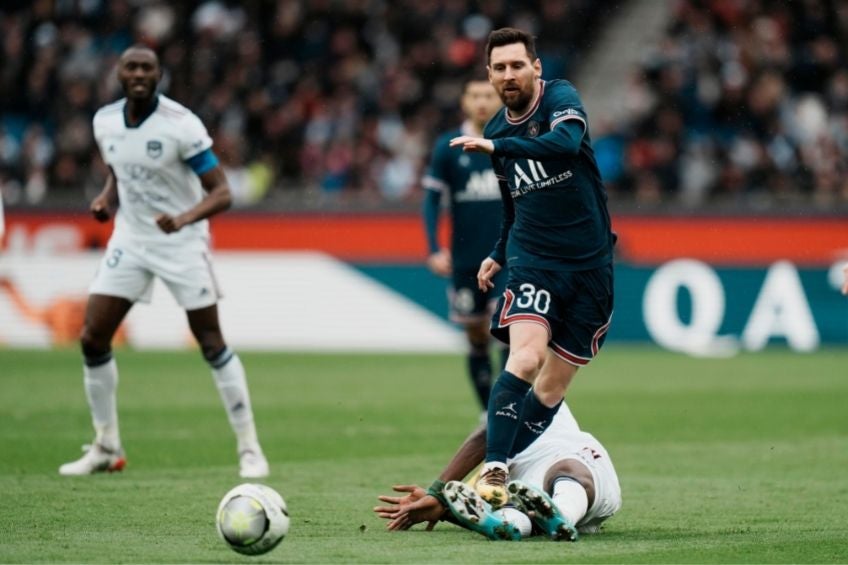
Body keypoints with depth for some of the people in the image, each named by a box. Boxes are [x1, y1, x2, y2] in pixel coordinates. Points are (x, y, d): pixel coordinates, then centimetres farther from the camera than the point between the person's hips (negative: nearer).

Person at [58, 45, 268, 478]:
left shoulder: (180, 124, -18)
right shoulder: (105, 121, -1)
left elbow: (221, 193, -18)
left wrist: (185, 218, -36)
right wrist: (106, 198, -2)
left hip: (181, 243, -5)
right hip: (130, 239, 5)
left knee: (212, 345, -7)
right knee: (92, 338, -2)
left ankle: (249, 448, 3)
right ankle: (106, 447, 13)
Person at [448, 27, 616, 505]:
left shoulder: (561, 98, -7)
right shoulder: (496, 132, 10)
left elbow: (566, 142, -32)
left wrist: (495, 146, -35)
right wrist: (499, 256, 20)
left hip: (590, 264, -2)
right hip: (533, 261, 2)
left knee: (552, 389, 3)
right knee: (526, 357, -24)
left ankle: (505, 475, 16)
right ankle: (494, 470, -28)